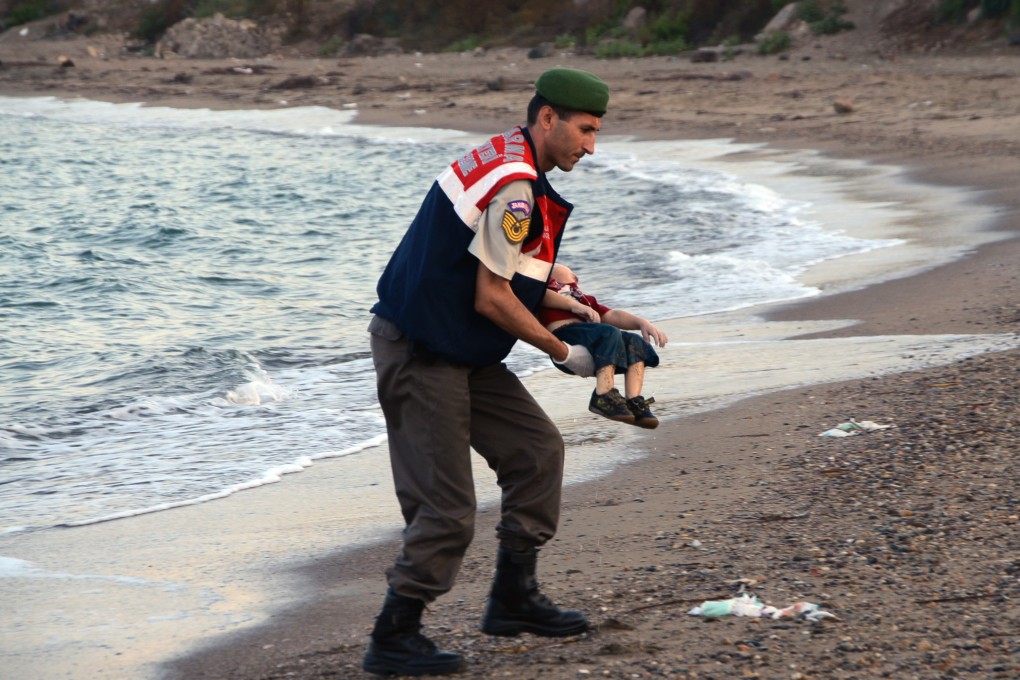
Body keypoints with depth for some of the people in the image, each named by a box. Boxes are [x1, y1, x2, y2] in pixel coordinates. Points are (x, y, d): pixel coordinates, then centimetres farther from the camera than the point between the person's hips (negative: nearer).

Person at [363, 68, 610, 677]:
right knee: (447, 512, -7)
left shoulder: (506, 159, 12)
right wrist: (561, 351, -7)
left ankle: (514, 598, 21)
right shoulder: (514, 187, -21)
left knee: (536, 448, 13)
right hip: (420, 356, -10)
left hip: (460, 350, 10)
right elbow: (491, 300, -19)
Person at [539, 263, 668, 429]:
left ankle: (634, 402, -25)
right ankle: (604, 396, -41)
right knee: (609, 333, -29)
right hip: (562, 334, -7)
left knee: (635, 342, -12)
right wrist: (574, 305, -10)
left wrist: (642, 323, 7)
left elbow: (612, 316, 24)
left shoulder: (582, 298, 37)